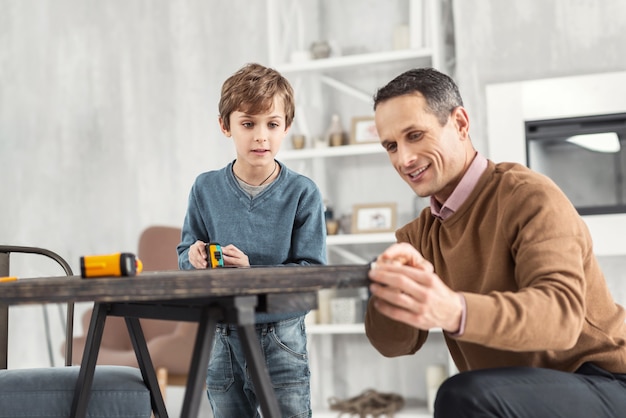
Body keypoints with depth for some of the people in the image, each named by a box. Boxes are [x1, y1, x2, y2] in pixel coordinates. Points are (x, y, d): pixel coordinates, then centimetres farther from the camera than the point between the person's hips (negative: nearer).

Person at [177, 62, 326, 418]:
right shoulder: (206, 189, 1)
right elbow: (184, 256, 8)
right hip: (222, 341, 3)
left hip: (281, 338, -3)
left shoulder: (303, 193, -8)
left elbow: (312, 272, -12)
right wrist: (194, 257, -15)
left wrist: (252, 271, -24)